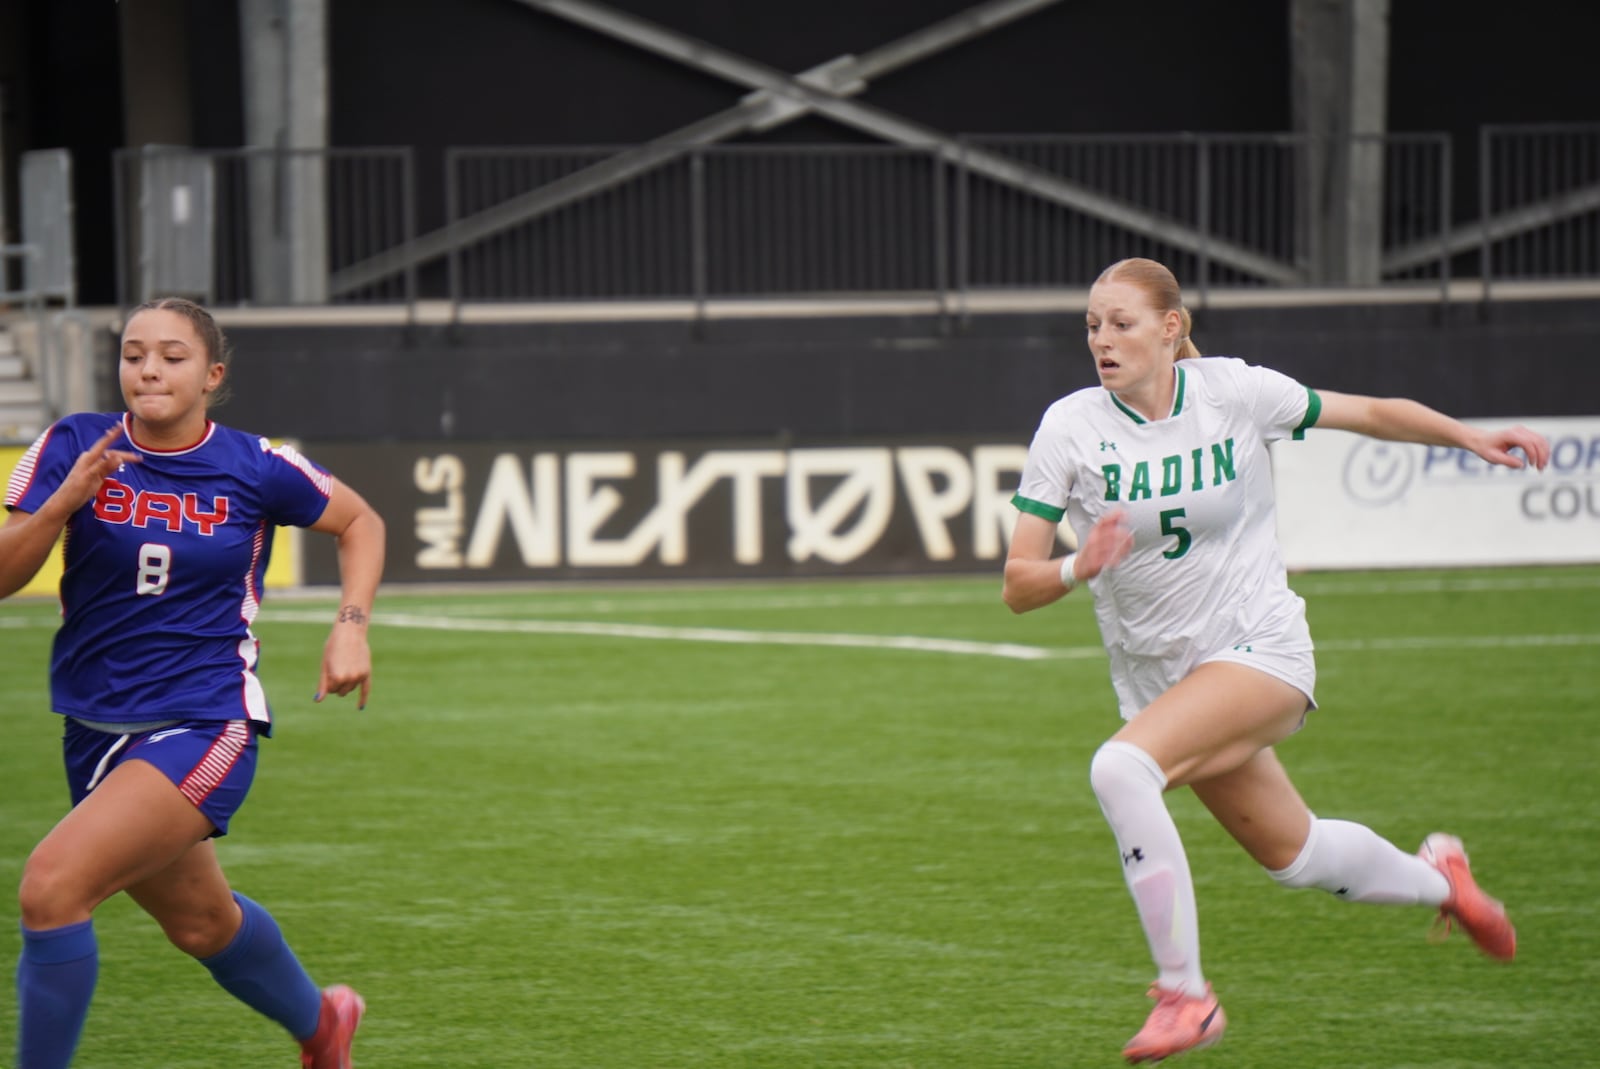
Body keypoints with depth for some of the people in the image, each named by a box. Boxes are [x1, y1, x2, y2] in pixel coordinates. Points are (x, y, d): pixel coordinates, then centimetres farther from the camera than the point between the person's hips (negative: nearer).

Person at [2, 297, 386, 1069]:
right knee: (201, 922, 24)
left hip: (205, 728, -4)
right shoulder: (75, 447, -5)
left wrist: (351, 628, -2)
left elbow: (359, 522, 11)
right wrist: (65, 501, -26)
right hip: (96, 733, 5)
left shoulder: (256, 468, -7)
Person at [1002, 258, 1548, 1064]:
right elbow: (1018, 586, -10)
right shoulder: (1069, 429, -9)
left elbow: (1370, 414, 5)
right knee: (1291, 855, 16)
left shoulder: (1235, 392, -10)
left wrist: (1471, 438, -5)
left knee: (1121, 768, -29)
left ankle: (1184, 993, -20)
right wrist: (1077, 568, -31)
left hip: (1262, 650, -4)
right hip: (1158, 674, 4)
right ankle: (1436, 879, 49)